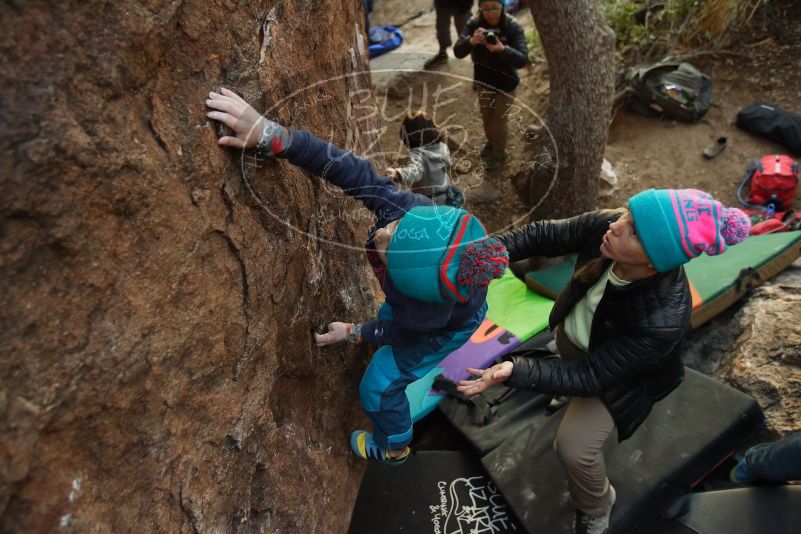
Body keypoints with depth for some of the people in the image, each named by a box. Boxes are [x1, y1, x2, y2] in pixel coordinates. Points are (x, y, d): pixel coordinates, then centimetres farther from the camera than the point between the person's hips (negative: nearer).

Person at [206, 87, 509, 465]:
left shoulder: (427, 308, -47)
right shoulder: (405, 207, -41)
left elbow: (404, 332, -25)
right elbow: (350, 170, -43)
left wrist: (352, 333, -10)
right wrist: (274, 137, -55)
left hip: (448, 327, -6)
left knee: (379, 388, 4)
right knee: (387, 314, 36)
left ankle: (392, 448, 38)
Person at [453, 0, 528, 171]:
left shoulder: (513, 27, -23)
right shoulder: (474, 25, -16)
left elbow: (523, 60, -30)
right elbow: (457, 52, -24)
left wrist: (502, 49, -47)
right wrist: (471, 41, -44)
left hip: (506, 83, -3)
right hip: (483, 81, 4)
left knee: (499, 119, 10)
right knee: (486, 117, 23)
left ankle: (499, 153, 35)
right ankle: (491, 142, 52)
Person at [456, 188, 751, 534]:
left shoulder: (661, 322, -44)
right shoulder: (606, 226, -35)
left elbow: (589, 376, -36)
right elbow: (547, 235, -20)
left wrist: (515, 372, -48)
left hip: (620, 375, -5)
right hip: (573, 333, 5)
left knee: (573, 448, -9)